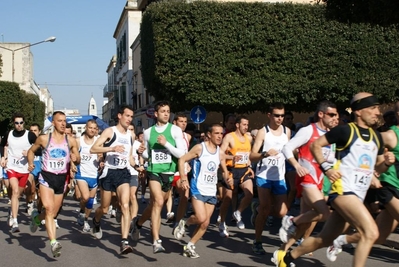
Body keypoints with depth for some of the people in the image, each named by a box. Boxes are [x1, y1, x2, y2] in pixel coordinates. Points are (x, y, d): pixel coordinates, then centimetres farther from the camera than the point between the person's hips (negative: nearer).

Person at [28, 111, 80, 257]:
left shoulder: (71, 141, 2)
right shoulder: (44, 139, -2)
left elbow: (77, 161, 9)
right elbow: (31, 151, 13)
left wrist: (76, 159, -14)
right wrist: (30, 163, -5)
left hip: (61, 179, 3)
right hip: (46, 177, -3)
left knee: (53, 213, 11)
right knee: (49, 208, -21)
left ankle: (36, 218, 45)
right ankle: (53, 242, -24)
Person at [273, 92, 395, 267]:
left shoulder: (376, 137, 13)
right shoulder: (346, 131, -8)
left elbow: (378, 168, 22)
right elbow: (315, 145, -1)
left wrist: (387, 162, 0)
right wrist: (326, 167, -11)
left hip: (357, 196, 8)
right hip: (342, 191, -8)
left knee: (325, 239, 14)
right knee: (371, 232, -23)